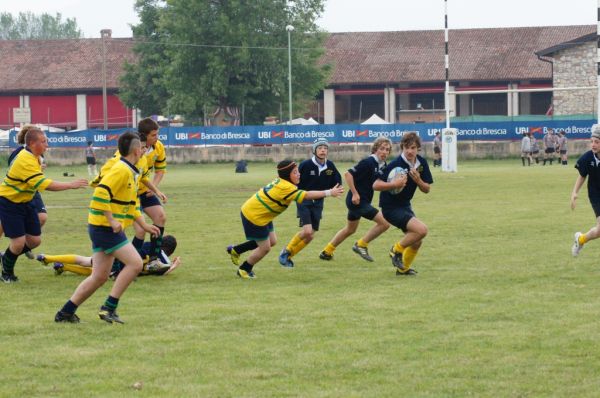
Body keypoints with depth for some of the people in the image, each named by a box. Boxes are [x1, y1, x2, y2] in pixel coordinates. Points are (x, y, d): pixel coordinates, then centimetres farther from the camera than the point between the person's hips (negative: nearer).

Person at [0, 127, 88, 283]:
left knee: (35, 240, 5)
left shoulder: (31, 156, 2)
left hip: (25, 202, 9)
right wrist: (71, 185, -30)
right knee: (19, 242, -11)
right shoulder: (26, 161, -29)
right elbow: (45, 184, -33)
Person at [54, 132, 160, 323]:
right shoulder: (121, 170, -16)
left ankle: (66, 312, 13)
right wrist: (112, 221, -25)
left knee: (99, 277, 10)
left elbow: (132, 204, 26)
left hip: (103, 228, 10)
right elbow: (100, 194, -26)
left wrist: (144, 225, 21)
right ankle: (109, 307, -11)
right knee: (135, 263, -13)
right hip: (105, 227, -10)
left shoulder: (130, 172, 16)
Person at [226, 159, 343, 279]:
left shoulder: (280, 182, 1)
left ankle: (235, 250, 29)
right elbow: (307, 196, -31)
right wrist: (329, 193, -29)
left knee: (271, 241, 16)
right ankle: (244, 270, 22)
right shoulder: (285, 187, -28)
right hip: (253, 216, -10)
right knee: (265, 248, 1)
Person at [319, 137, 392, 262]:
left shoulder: (383, 166, 6)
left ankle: (327, 252, 39)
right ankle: (361, 245, -2)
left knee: (350, 229, 26)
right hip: (357, 200, -10)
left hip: (364, 201, 10)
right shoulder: (368, 162, -19)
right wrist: (355, 193, -22)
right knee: (384, 222, -14)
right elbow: (348, 174, -21)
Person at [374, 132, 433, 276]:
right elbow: (376, 185, -22)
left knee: (416, 242, 11)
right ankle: (396, 250, -1)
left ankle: (403, 268, 33)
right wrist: (394, 184, -36)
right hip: (391, 208, -8)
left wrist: (418, 180, -18)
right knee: (421, 230, -22)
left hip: (405, 205, 8)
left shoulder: (421, 163, -3)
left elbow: (427, 189, 2)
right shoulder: (396, 164, -23)